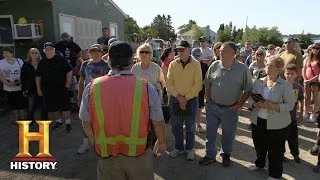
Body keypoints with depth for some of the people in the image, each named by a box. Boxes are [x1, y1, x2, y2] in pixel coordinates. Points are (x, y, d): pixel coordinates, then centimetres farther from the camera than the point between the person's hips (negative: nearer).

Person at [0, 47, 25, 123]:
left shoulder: (19, 61, -3)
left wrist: (21, 81, -15)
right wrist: (7, 83, -16)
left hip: (20, 87, 0)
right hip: (8, 88, 1)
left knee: (21, 103, 6)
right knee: (13, 104, 12)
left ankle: (22, 117, 27)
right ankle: (15, 118, 31)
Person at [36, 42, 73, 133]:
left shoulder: (61, 59, -3)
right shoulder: (42, 62, 8)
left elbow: (69, 72, -4)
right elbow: (38, 76, 15)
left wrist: (67, 84, -7)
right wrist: (38, 89, 12)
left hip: (61, 88, -4)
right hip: (48, 89, 4)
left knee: (65, 106, -3)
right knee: (52, 107, 10)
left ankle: (68, 123, 11)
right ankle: (58, 121, 30)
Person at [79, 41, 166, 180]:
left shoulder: (92, 88, -10)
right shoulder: (146, 87, -15)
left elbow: (86, 122, 1)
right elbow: (158, 122, -6)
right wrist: (161, 142, 13)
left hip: (106, 154, 1)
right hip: (139, 153, 0)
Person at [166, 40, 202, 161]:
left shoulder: (196, 64, -6)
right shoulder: (173, 64, 0)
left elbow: (198, 84, -9)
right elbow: (169, 83, -2)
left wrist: (186, 98, -14)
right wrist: (178, 97, -13)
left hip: (191, 100, -2)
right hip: (175, 99, 2)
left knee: (190, 127, 11)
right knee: (176, 126, 12)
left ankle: (189, 149, 29)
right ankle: (179, 148, 31)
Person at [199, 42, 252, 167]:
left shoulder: (242, 69, -10)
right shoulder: (214, 65, -3)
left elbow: (248, 89, -4)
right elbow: (207, 84, 8)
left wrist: (240, 104, -9)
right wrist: (208, 99, 3)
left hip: (230, 109, -2)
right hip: (212, 107, 2)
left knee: (228, 134, 15)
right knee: (210, 132, 13)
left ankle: (226, 155, 39)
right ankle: (210, 155, 32)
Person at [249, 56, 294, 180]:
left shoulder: (286, 85, -11)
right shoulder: (259, 82, 3)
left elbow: (290, 105, -13)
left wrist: (272, 106, -25)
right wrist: (256, 104, -15)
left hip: (277, 124, -4)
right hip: (258, 121, 5)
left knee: (275, 150, 9)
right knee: (259, 146, 22)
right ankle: (259, 163, 47)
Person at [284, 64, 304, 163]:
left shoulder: (298, 87, -5)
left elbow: (301, 101, 7)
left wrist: (301, 114, 8)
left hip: (292, 116, 2)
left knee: (293, 137, 15)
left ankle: (295, 154, 34)